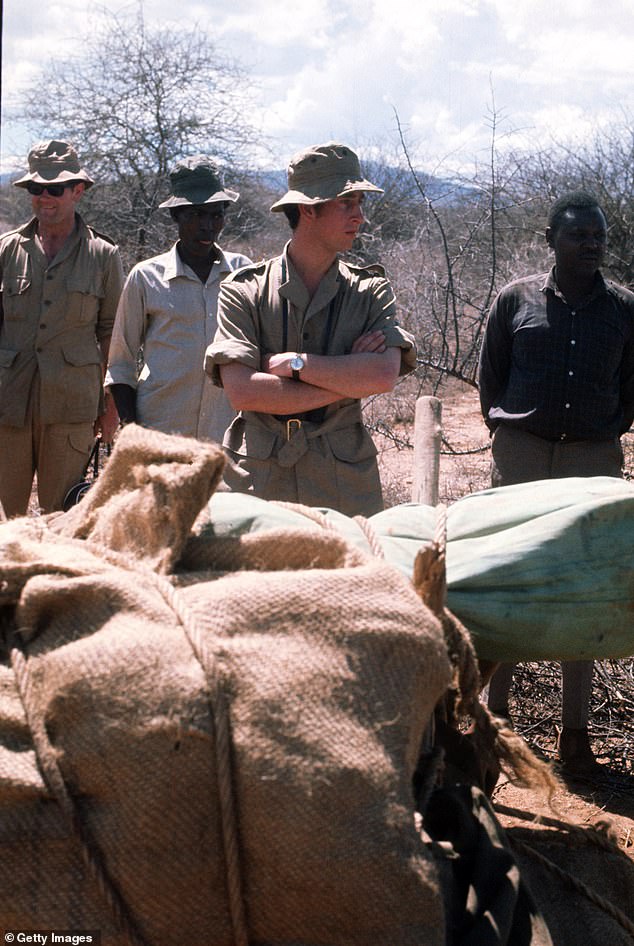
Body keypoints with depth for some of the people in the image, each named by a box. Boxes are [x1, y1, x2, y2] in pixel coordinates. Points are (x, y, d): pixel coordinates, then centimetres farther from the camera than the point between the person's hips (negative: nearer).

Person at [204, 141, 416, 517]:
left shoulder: (371, 290, 8)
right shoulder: (244, 291, 3)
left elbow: (385, 375, -9)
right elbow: (242, 391, -11)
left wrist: (293, 363, -10)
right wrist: (348, 379, -8)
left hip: (346, 488, 1)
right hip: (258, 483, -1)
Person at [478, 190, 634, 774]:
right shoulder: (516, 299, 3)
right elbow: (490, 374, 10)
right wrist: (506, 427, 6)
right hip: (520, 456, -1)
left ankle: (575, 730, 12)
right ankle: (496, 710, 14)